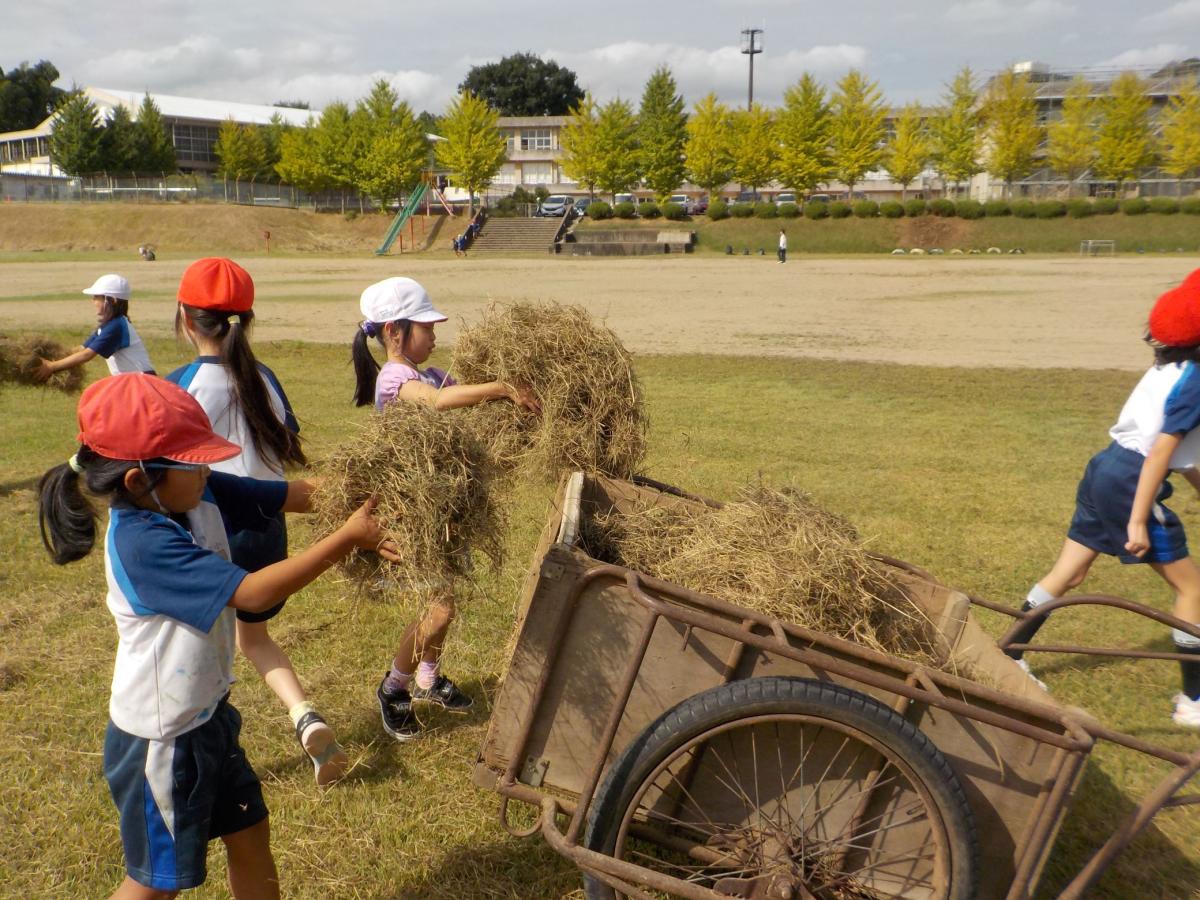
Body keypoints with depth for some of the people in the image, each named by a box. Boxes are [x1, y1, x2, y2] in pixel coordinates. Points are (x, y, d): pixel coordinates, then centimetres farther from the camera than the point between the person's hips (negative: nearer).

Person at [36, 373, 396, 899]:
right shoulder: (143, 543, -31)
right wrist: (348, 538, -31)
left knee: (250, 836, 21)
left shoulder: (199, 495, -8)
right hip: (161, 739, -8)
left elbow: (294, 495, -5)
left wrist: (368, 497, -22)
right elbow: (252, 593, -33)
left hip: (208, 715, 8)